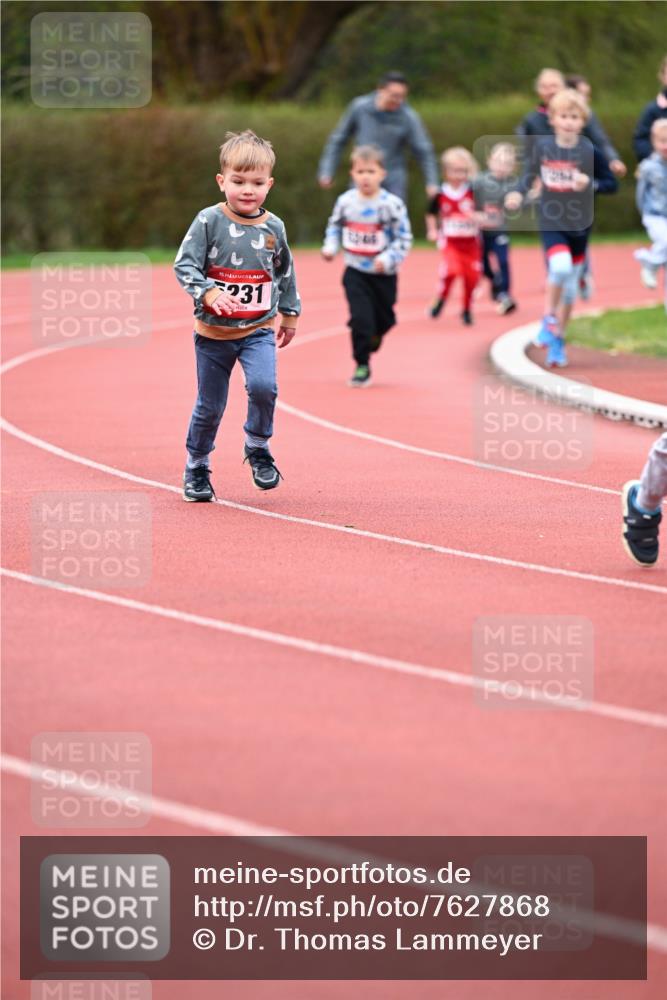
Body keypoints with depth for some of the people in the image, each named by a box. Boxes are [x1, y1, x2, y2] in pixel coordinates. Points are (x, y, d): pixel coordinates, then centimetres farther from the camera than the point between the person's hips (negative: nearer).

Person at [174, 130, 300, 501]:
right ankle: (197, 468, 28)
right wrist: (209, 293, -29)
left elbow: (285, 273, 15)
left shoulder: (273, 227, 0)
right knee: (210, 406, 6)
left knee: (263, 386, -24)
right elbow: (184, 265, -14)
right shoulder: (209, 221, -10)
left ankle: (258, 449, 2)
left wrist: (290, 316, 22)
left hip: (259, 330, 1)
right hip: (213, 332, -1)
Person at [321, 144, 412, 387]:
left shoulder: (392, 205, -16)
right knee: (360, 318, -13)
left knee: (383, 319, 16)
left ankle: (374, 335, 51)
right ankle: (362, 367, -3)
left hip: (383, 275, 0)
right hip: (355, 273, 1)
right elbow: (334, 226, 13)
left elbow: (404, 239, -12)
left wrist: (387, 259, -24)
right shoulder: (346, 201, -6)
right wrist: (330, 247, -3)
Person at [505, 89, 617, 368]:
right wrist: (518, 194, -9)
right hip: (551, 223, -1)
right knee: (561, 267, -26)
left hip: (579, 225, 1)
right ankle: (549, 319, -3)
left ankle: (558, 340, 26)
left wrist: (589, 184, -21)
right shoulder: (541, 146, -5)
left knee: (570, 285, 9)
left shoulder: (590, 152, -9)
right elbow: (529, 175, 9)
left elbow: (612, 183, -2)